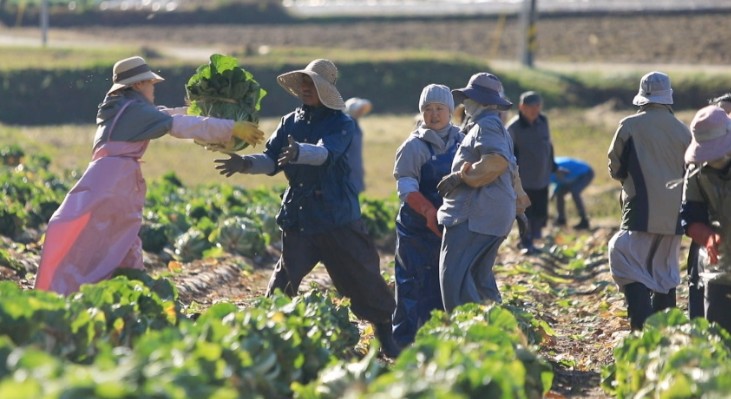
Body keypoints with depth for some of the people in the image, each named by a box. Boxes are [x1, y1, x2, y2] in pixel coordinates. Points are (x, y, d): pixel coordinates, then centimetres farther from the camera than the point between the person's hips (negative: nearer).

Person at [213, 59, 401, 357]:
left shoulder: (340, 124, -5)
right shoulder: (290, 122, 10)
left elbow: (327, 153, -25)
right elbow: (272, 161, 5)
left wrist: (300, 152, -46)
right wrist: (246, 163, -16)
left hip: (337, 216, -4)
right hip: (298, 216, 4)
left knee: (362, 276, 2)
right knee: (284, 280, -1)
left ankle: (385, 336, 14)